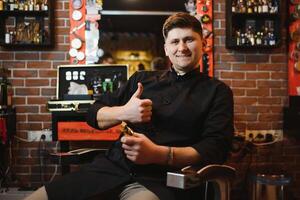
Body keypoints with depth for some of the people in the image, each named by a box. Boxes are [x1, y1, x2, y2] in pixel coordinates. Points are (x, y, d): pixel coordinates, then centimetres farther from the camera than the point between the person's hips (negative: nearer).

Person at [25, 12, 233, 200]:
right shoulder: (142, 79, 20)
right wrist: (123, 112, -3)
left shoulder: (217, 91, 10)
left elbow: (216, 149, -4)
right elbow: (94, 114, 20)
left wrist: (156, 154, -18)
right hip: (110, 169, 4)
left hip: (161, 181, -3)